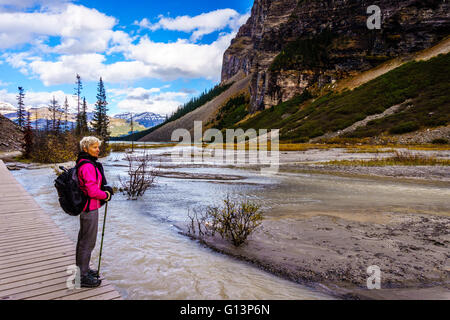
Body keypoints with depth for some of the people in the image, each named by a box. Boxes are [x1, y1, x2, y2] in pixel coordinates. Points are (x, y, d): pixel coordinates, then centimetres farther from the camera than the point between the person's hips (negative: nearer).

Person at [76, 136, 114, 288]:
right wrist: (106, 195, -9)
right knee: (88, 241, 1)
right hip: (90, 209, -11)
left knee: (83, 239, 22)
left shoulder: (87, 163, 10)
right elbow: (92, 191, -26)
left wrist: (105, 188, 3)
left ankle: (82, 268, 39)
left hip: (85, 207, 11)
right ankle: (83, 277, 13)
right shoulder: (88, 166, -23)